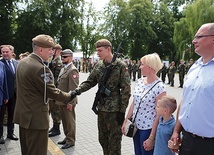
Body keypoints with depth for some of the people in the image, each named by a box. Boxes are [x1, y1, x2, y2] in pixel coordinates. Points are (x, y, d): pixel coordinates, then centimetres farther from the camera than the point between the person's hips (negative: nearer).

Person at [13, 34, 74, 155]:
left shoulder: (22, 62, 7)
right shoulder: (40, 68, -23)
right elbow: (52, 92, -17)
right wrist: (69, 97, -2)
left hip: (23, 114, 10)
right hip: (36, 117, -10)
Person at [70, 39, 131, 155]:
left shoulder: (121, 65, -10)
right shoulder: (99, 65, 7)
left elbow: (126, 90, -11)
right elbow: (90, 82, 11)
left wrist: (122, 111, -13)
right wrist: (78, 90, -8)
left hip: (115, 109, -6)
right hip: (101, 108, 6)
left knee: (114, 141, 5)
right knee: (103, 139, 17)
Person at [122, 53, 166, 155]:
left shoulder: (159, 87, -19)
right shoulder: (139, 82, 2)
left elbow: (159, 115, -17)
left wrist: (151, 138, -17)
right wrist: (126, 121, 10)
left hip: (148, 129, -6)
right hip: (136, 126, 6)